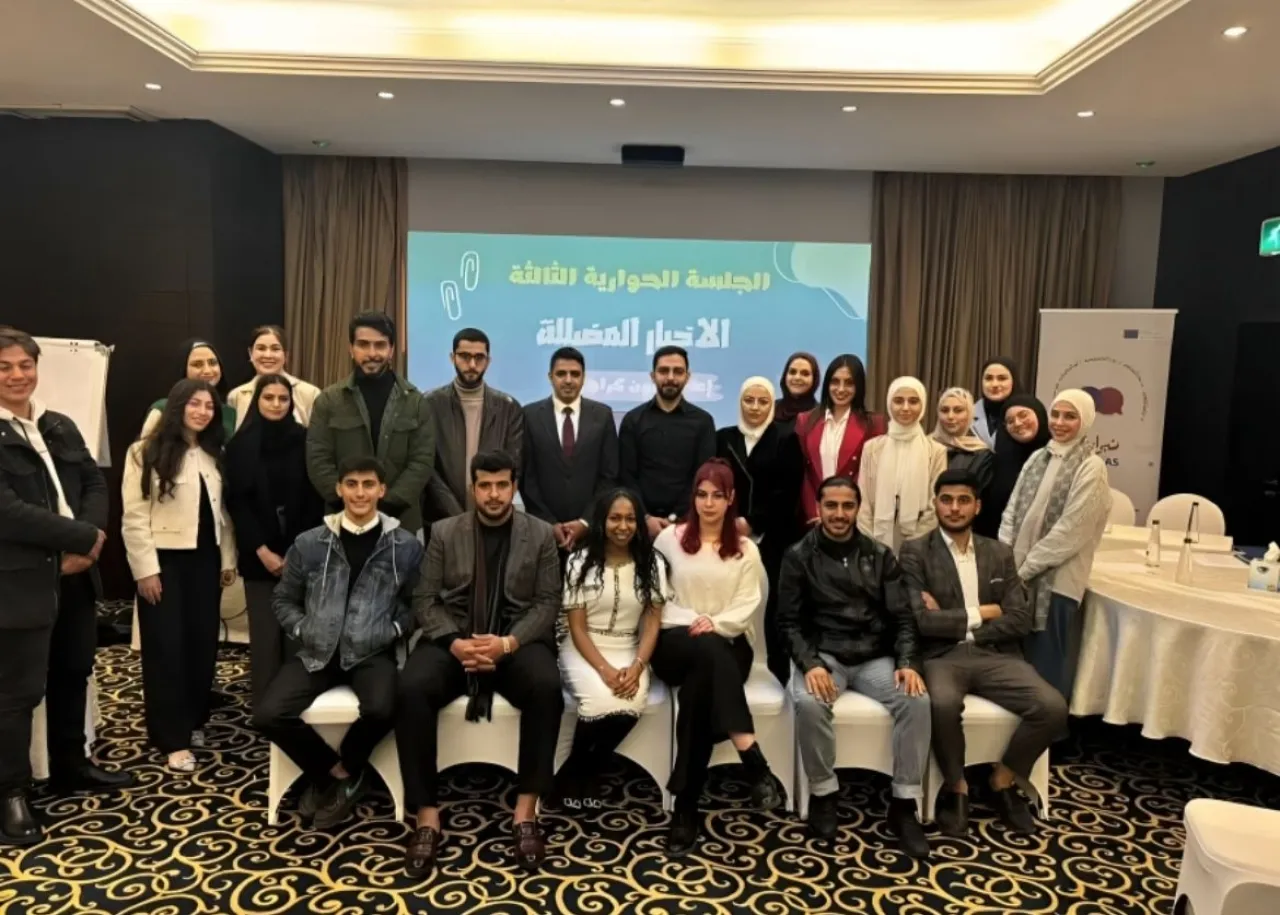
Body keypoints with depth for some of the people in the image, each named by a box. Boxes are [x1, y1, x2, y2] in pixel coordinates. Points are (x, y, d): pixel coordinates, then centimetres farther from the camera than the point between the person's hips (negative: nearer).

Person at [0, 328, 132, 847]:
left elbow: (95, 483, 8)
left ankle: (69, 768, 35)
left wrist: (88, 539, -10)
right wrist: (83, 537, -16)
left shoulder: (61, 427, 11)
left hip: (74, 574, 7)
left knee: (73, 675, 18)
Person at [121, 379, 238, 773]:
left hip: (204, 559, 6)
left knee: (203, 642, 10)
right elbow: (134, 518, -10)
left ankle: (194, 721, 26)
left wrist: (228, 559, 7)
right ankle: (174, 738, 7)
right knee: (167, 646, 0)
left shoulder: (214, 455, 12)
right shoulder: (147, 452, -6)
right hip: (164, 559, -5)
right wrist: (146, 568, -15)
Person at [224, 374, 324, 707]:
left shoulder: (305, 441, 1)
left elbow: (315, 499, 0)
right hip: (259, 555, 0)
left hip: (300, 553, 0)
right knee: (265, 632, 1)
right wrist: (262, 550, -8)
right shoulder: (240, 444, 3)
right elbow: (237, 502, 0)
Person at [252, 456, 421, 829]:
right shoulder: (309, 543, 7)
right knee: (268, 715, -19)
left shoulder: (406, 546, 2)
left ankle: (343, 771, 4)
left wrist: (393, 631, -8)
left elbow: (417, 604, 7)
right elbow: (284, 600, 16)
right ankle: (334, 772, 7)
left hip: (373, 653, -2)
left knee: (381, 710, -31)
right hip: (318, 652, 3)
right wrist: (304, 630, 1)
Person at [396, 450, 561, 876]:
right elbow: (425, 600, 3)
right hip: (453, 638, 1)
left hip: (517, 640, -1)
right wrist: (455, 642, -16)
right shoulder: (444, 532, 9)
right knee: (411, 688, -30)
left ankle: (526, 811, -20)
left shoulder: (541, 534, 7)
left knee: (546, 687, -33)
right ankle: (427, 815, -18)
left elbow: (547, 602, 0)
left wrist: (508, 643, -18)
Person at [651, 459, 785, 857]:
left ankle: (686, 810, -31)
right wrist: (691, 622, -4)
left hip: (728, 643, 1)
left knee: (698, 690, -33)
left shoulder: (746, 550, 13)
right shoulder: (670, 538, 11)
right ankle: (753, 761, -43)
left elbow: (748, 606, 1)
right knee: (709, 652, -37)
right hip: (675, 641, -1)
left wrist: (715, 622, -15)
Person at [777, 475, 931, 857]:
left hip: (875, 657, 2)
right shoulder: (799, 557, 3)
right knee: (809, 703, -34)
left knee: (917, 700, -26)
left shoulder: (880, 556, 10)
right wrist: (809, 663, -20)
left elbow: (902, 617, 6)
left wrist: (907, 662, -13)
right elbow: (789, 621, -2)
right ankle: (823, 794, -10)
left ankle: (904, 805, -11)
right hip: (823, 655, -2)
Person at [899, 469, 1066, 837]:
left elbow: (1021, 619, 3)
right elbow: (919, 620, -11)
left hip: (994, 654, 4)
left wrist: (951, 620, -7)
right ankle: (956, 787, -6)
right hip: (941, 656, -4)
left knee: (1053, 708, -20)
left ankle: (1003, 780, 7)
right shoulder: (915, 552, 0)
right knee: (943, 704, -36)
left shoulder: (999, 553, 13)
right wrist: (979, 614, -4)